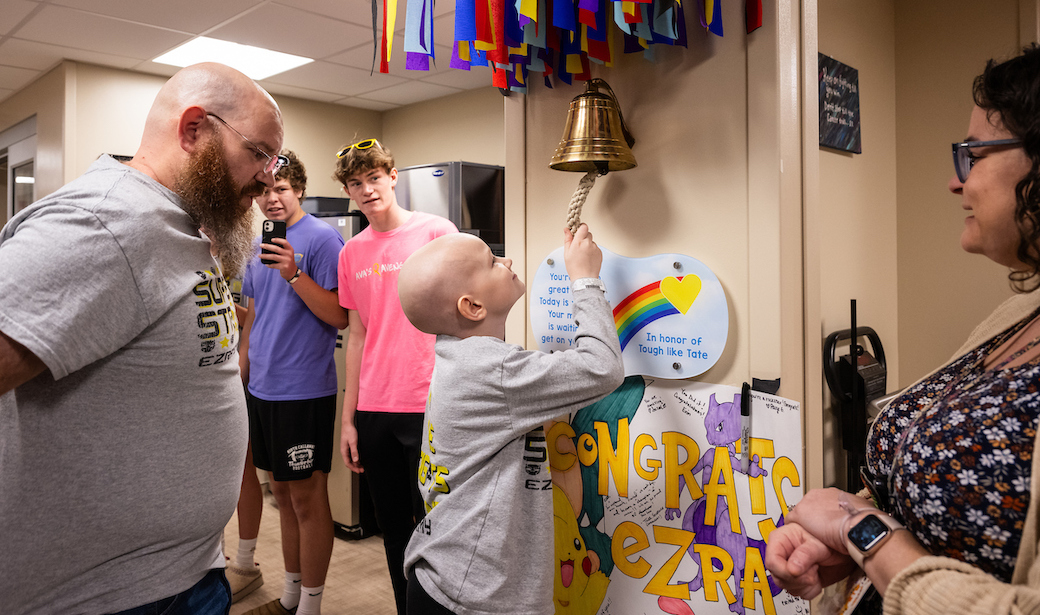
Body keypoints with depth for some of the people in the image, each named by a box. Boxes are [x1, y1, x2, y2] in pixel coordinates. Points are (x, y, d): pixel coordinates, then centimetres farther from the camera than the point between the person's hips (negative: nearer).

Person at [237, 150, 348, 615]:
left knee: (307, 497, 1)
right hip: (262, 388, 8)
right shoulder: (258, 245, 13)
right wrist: (241, 373, 19)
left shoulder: (322, 239, -10)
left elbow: (339, 317, -16)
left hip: (304, 391, -8)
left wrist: (294, 274, -26)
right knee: (282, 492, 16)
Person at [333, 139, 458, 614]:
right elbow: (358, 336, 13)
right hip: (373, 411, 5)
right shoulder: (352, 252, 10)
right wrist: (347, 419, 10)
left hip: (429, 408, -4)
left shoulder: (437, 232, -4)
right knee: (393, 527, 15)